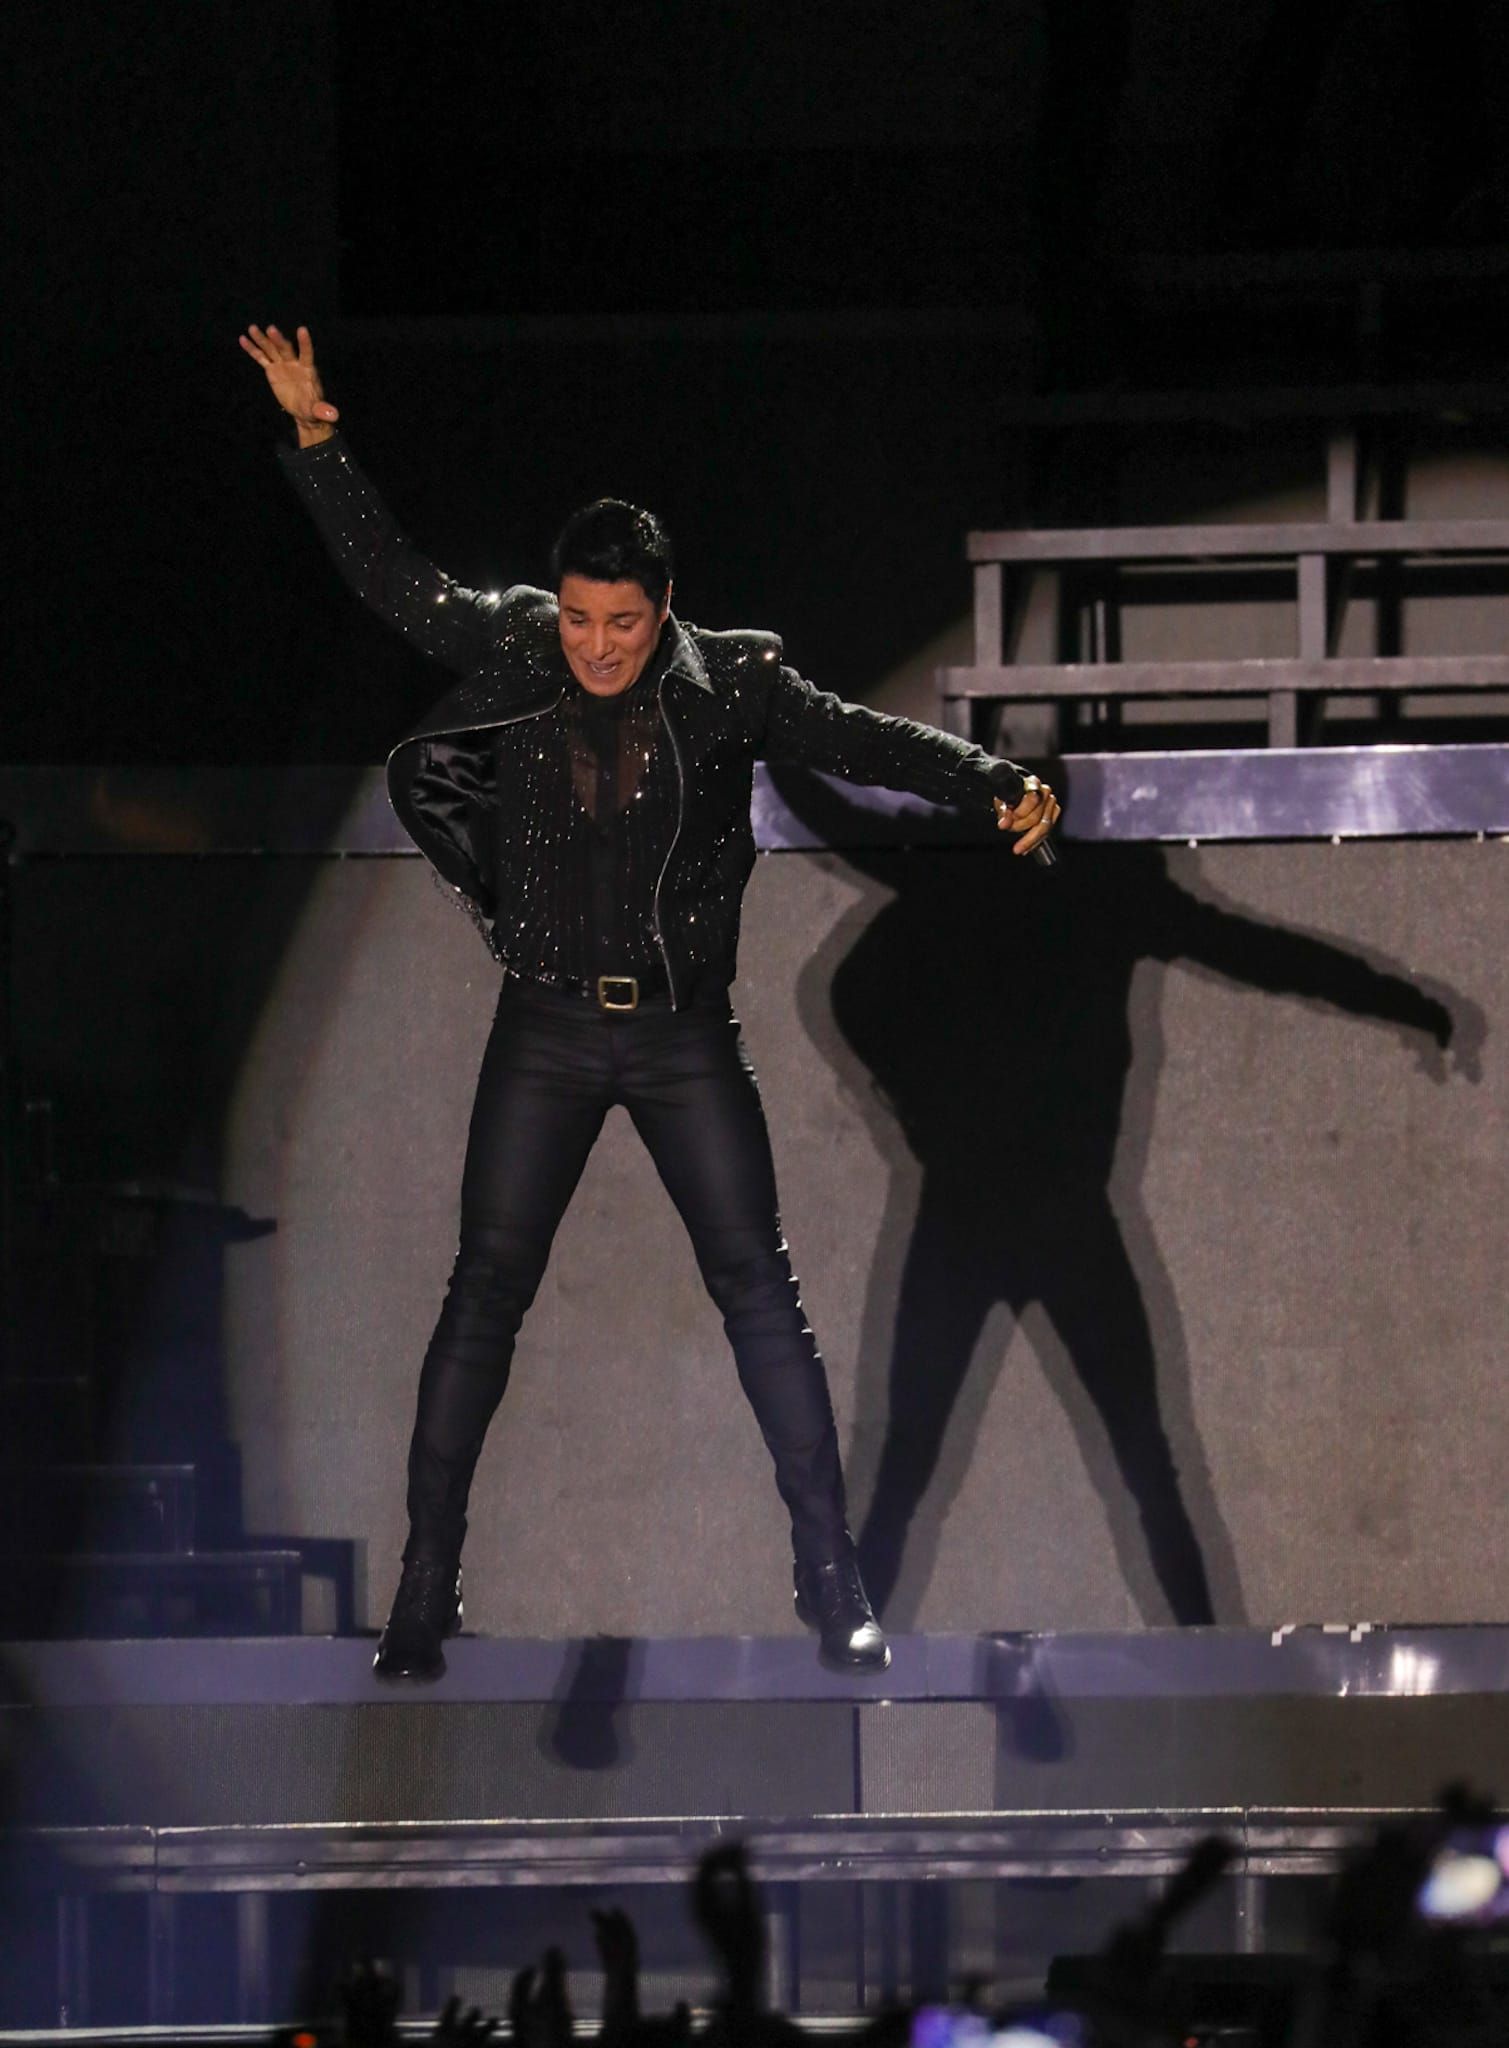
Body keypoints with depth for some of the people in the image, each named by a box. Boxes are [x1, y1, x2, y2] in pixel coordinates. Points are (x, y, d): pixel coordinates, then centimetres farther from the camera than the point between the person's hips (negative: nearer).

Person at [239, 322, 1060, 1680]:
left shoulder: (729, 685, -4)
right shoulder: (507, 659, 0)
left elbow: (860, 740, -11)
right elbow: (389, 577, 6)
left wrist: (994, 787, -25)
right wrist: (315, 440, -3)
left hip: (685, 1032, -1)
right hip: (546, 1031, 1)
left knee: (759, 1286, -5)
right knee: (486, 1290, -2)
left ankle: (832, 1578, -2)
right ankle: (425, 1590, 3)